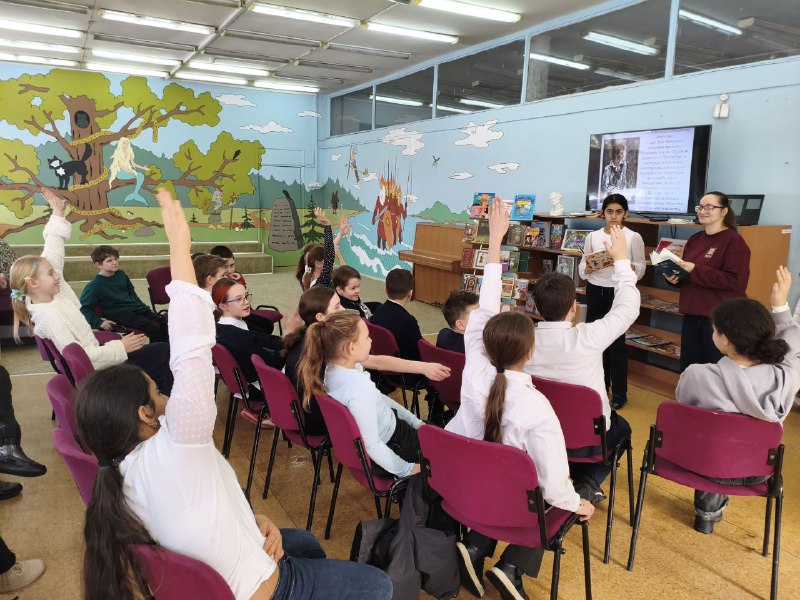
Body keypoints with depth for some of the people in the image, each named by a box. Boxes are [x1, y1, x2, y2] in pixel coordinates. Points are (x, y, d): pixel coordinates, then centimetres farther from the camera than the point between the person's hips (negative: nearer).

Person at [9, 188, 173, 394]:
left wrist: (58, 213, 5)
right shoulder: (49, 317, -25)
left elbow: (53, 251, 5)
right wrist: (120, 348, -27)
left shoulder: (54, 292, -1)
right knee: (163, 351, -7)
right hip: (97, 372, -10)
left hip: (96, 357, 10)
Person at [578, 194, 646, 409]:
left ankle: (619, 393, 10)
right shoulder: (593, 236, 6)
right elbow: (582, 266, 7)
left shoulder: (633, 237, -1)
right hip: (595, 291, 3)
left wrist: (628, 266, -23)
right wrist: (588, 268, -15)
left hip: (619, 292, -3)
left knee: (616, 341, -2)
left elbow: (641, 268, -2)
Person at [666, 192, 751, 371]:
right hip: (692, 316, 7)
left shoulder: (734, 241, -10)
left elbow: (735, 281, -21)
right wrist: (674, 277, 1)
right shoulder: (695, 239, 12)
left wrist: (695, 270, -22)